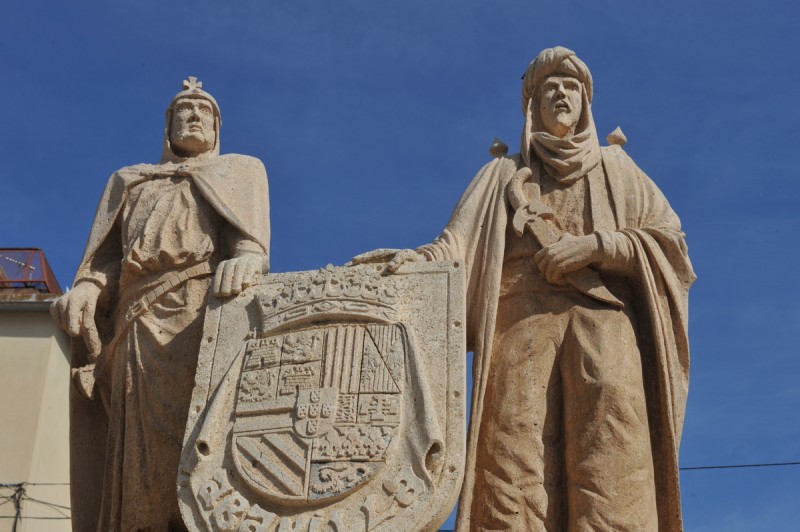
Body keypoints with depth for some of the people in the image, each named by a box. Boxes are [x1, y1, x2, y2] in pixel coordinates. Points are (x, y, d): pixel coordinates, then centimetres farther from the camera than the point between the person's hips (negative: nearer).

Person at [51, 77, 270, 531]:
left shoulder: (242, 169, 27)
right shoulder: (129, 180, 36)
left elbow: (252, 224, 5)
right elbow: (108, 252, 21)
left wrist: (248, 257, -20)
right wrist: (87, 287, -3)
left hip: (208, 303, -3)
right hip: (139, 318, 3)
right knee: (138, 438, -12)